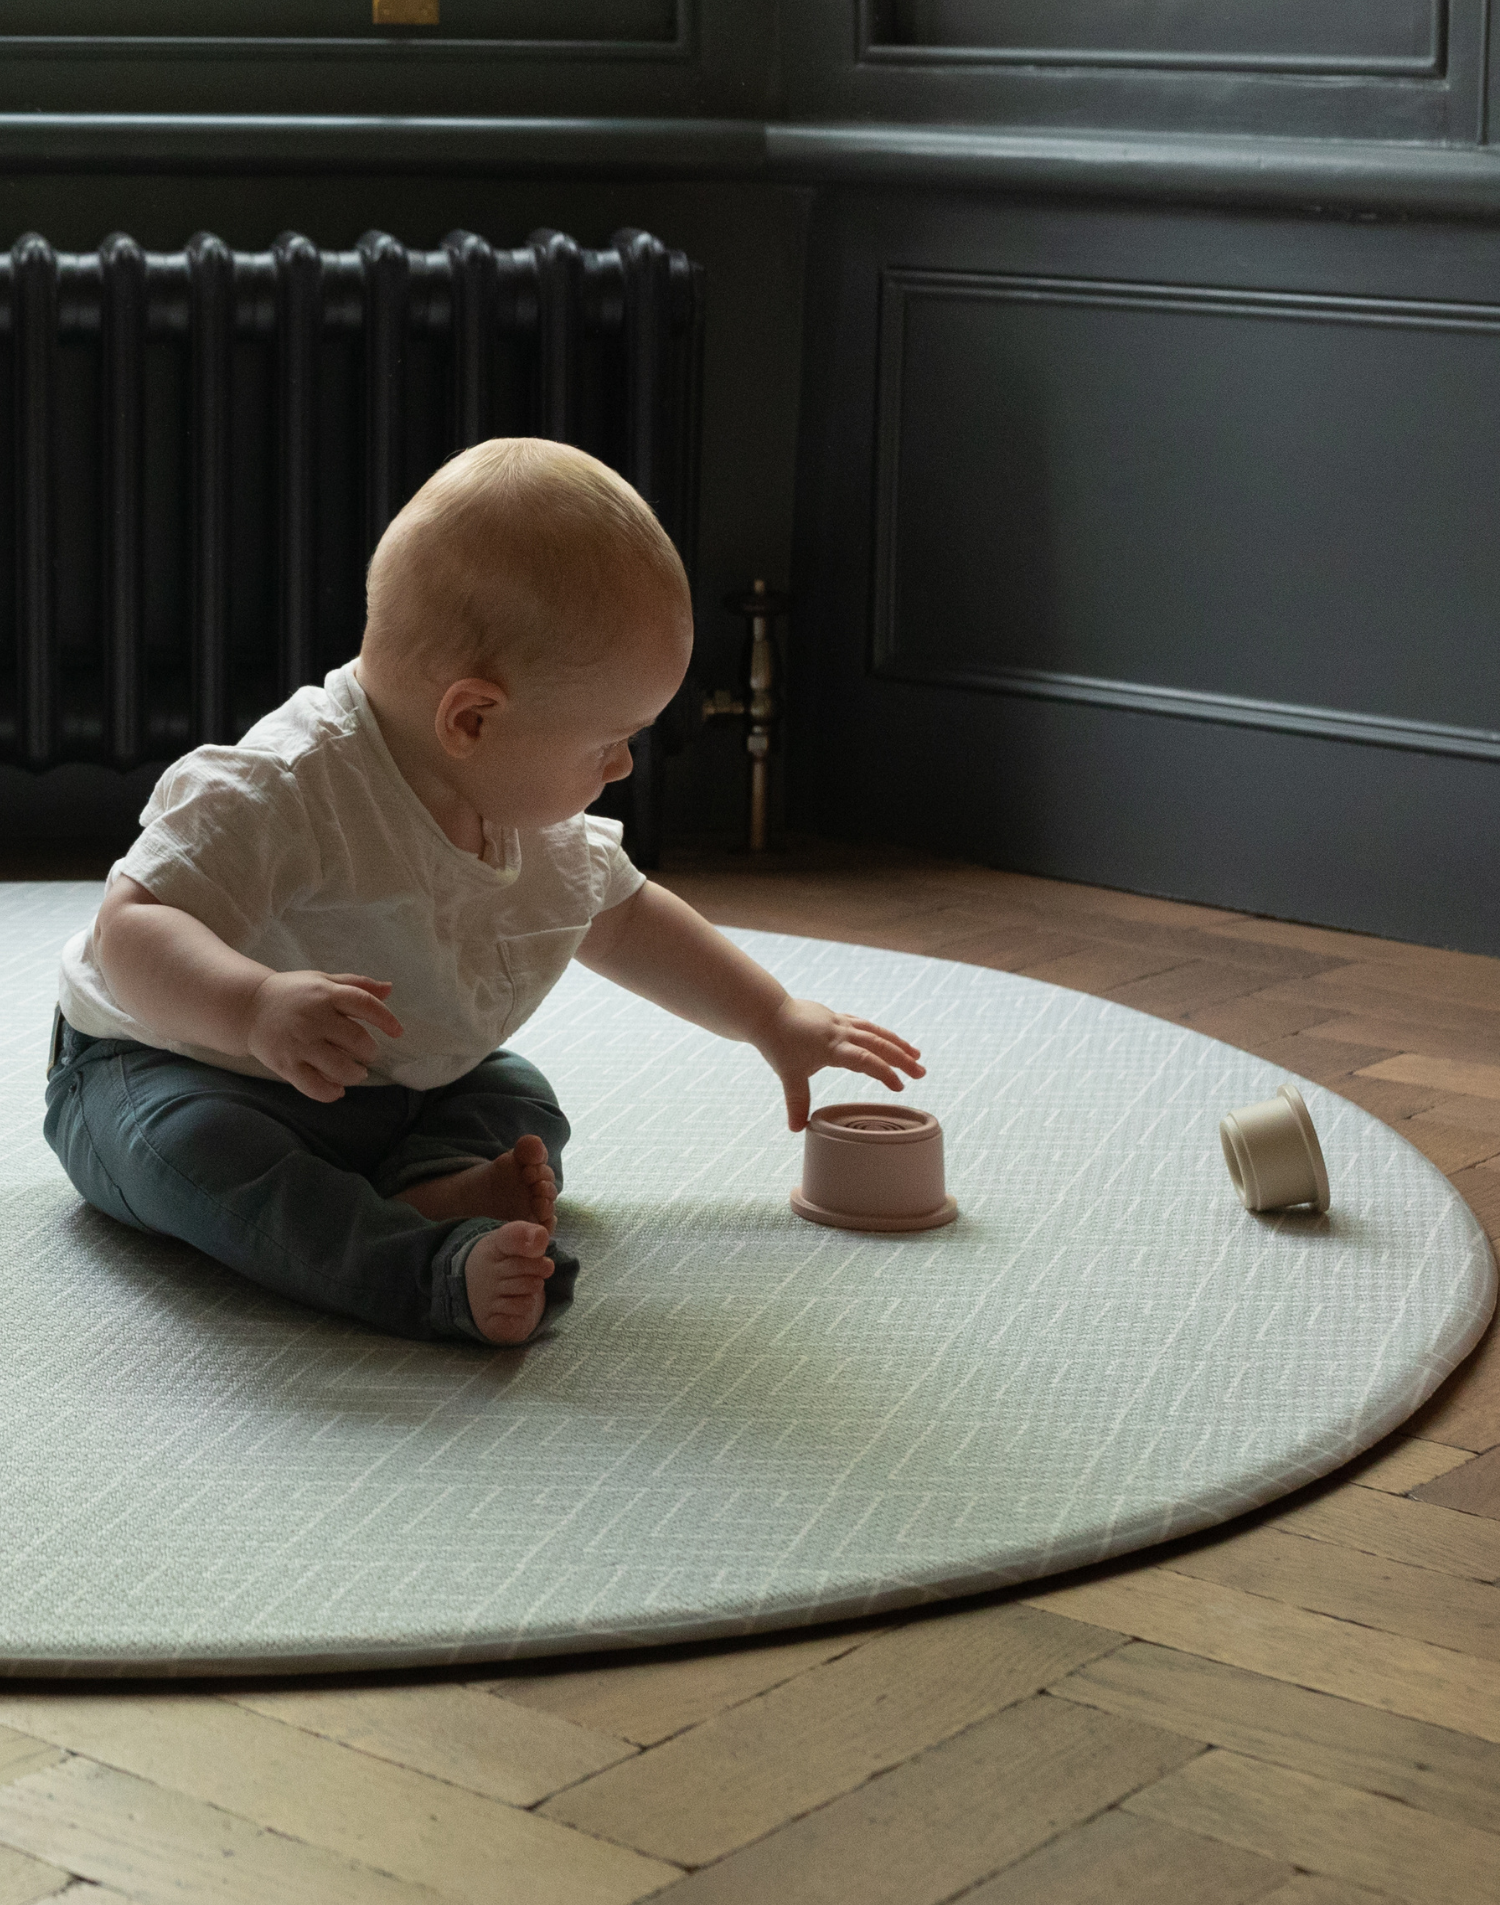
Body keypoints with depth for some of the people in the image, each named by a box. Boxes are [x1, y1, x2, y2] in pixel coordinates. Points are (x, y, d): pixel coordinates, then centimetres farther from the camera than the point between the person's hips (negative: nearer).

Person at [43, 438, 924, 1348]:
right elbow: (131, 934, -39)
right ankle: (442, 1269, -52)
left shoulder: (545, 828, -3)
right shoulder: (283, 793, -32)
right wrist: (256, 1004, -58)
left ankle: (432, 1184, -31)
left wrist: (776, 1020, 18)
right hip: (172, 1063, -8)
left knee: (521, 1101, -3)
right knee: (191, 1145, -36)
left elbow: (622, 919, 15)